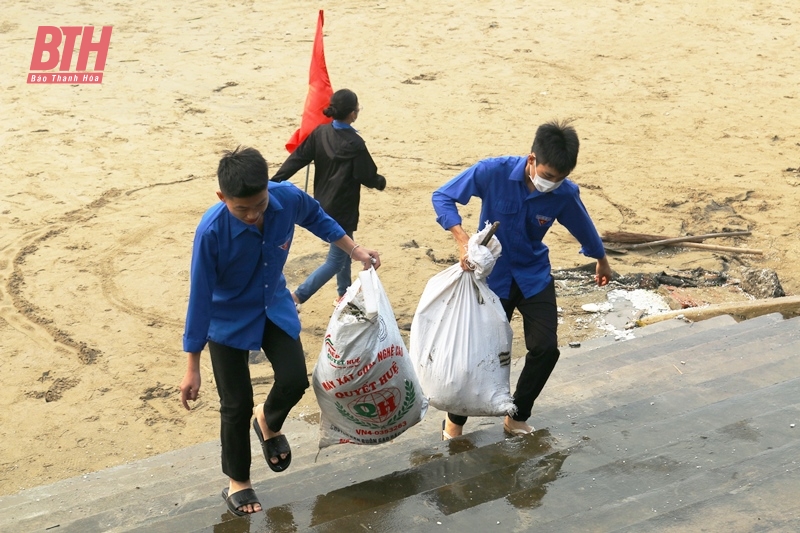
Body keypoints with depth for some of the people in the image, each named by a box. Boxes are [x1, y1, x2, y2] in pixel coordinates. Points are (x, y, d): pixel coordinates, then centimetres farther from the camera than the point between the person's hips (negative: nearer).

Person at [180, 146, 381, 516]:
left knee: (294, 380, -7)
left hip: (275, 306, 3)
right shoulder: (212, 231, -34)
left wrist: (354, 250, 6)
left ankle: (268, 423, 31)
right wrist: (193, 368, -20)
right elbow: (200, 298, -25)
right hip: (228, 320, -3)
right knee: (237, 405, 3)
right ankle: (237, 482, 29)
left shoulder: (289, 198, -25)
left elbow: (316, 217, 3)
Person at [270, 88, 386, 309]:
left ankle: (344, 294, 39)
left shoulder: (320, 132, -5)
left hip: (323, 204, 8)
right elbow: (367, 176, -14)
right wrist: (381, 182, 8)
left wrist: (274, 182, -4)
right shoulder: (355, 144, -23)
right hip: (342, 209, -8)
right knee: (336, 261, 2)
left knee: (344, 249, 26)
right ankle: (296, 297, -8)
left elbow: (297, 158, -6)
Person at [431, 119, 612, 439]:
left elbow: (584, 228, 5)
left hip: (534, 276, 3)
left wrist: (602, 262, 24)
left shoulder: (565, 194, -17)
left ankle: (517, 418, 17)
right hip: (492, 275, -3)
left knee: (545, 348, -7)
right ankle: (454, 421, 23)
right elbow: (442, 197, -15)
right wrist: (462, 239, -30)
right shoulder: (493, 172, -25)